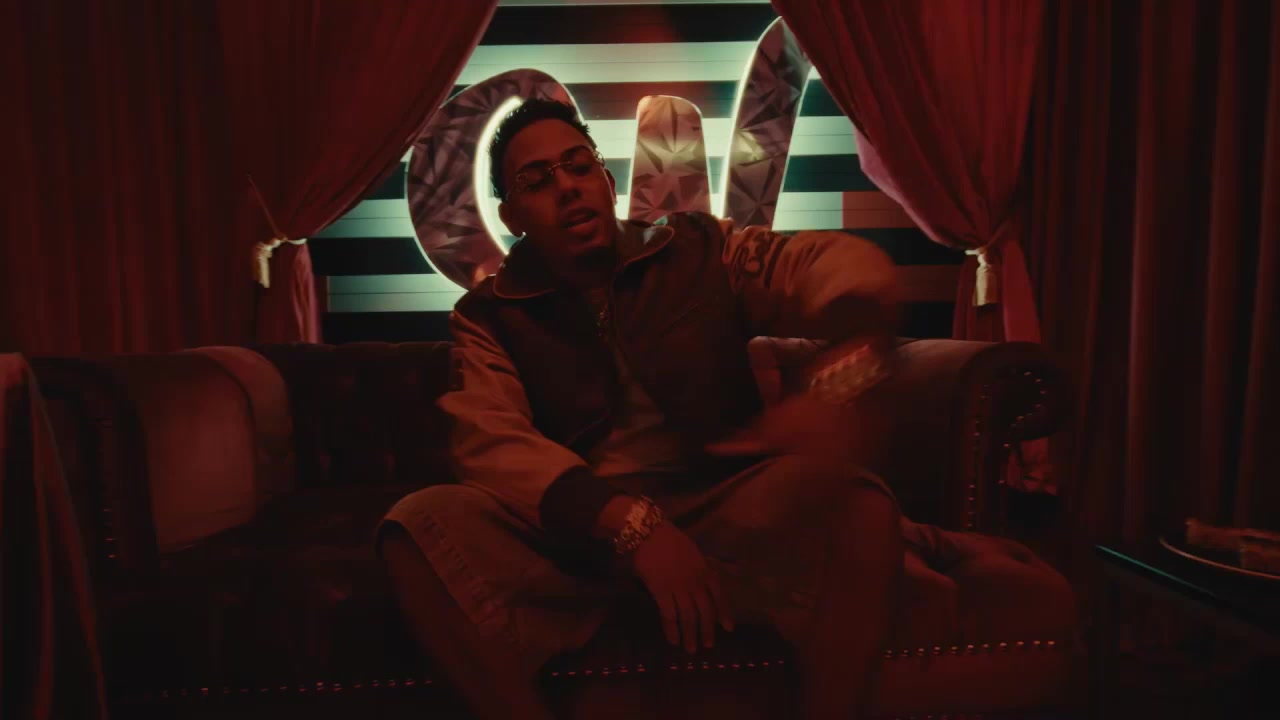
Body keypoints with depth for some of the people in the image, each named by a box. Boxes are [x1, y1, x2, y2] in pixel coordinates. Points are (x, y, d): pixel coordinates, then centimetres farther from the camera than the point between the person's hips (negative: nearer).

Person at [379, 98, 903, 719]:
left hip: (719, 509, 1)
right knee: (421, 526, -25)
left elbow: (845, 262, -8)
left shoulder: (699, 251, 6)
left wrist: (837, 384, -32)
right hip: (579, 529, 0)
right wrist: (634, 525, -26)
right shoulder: (488, 316, 5)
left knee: (861, 507, -26)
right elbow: (490, 444, -10)